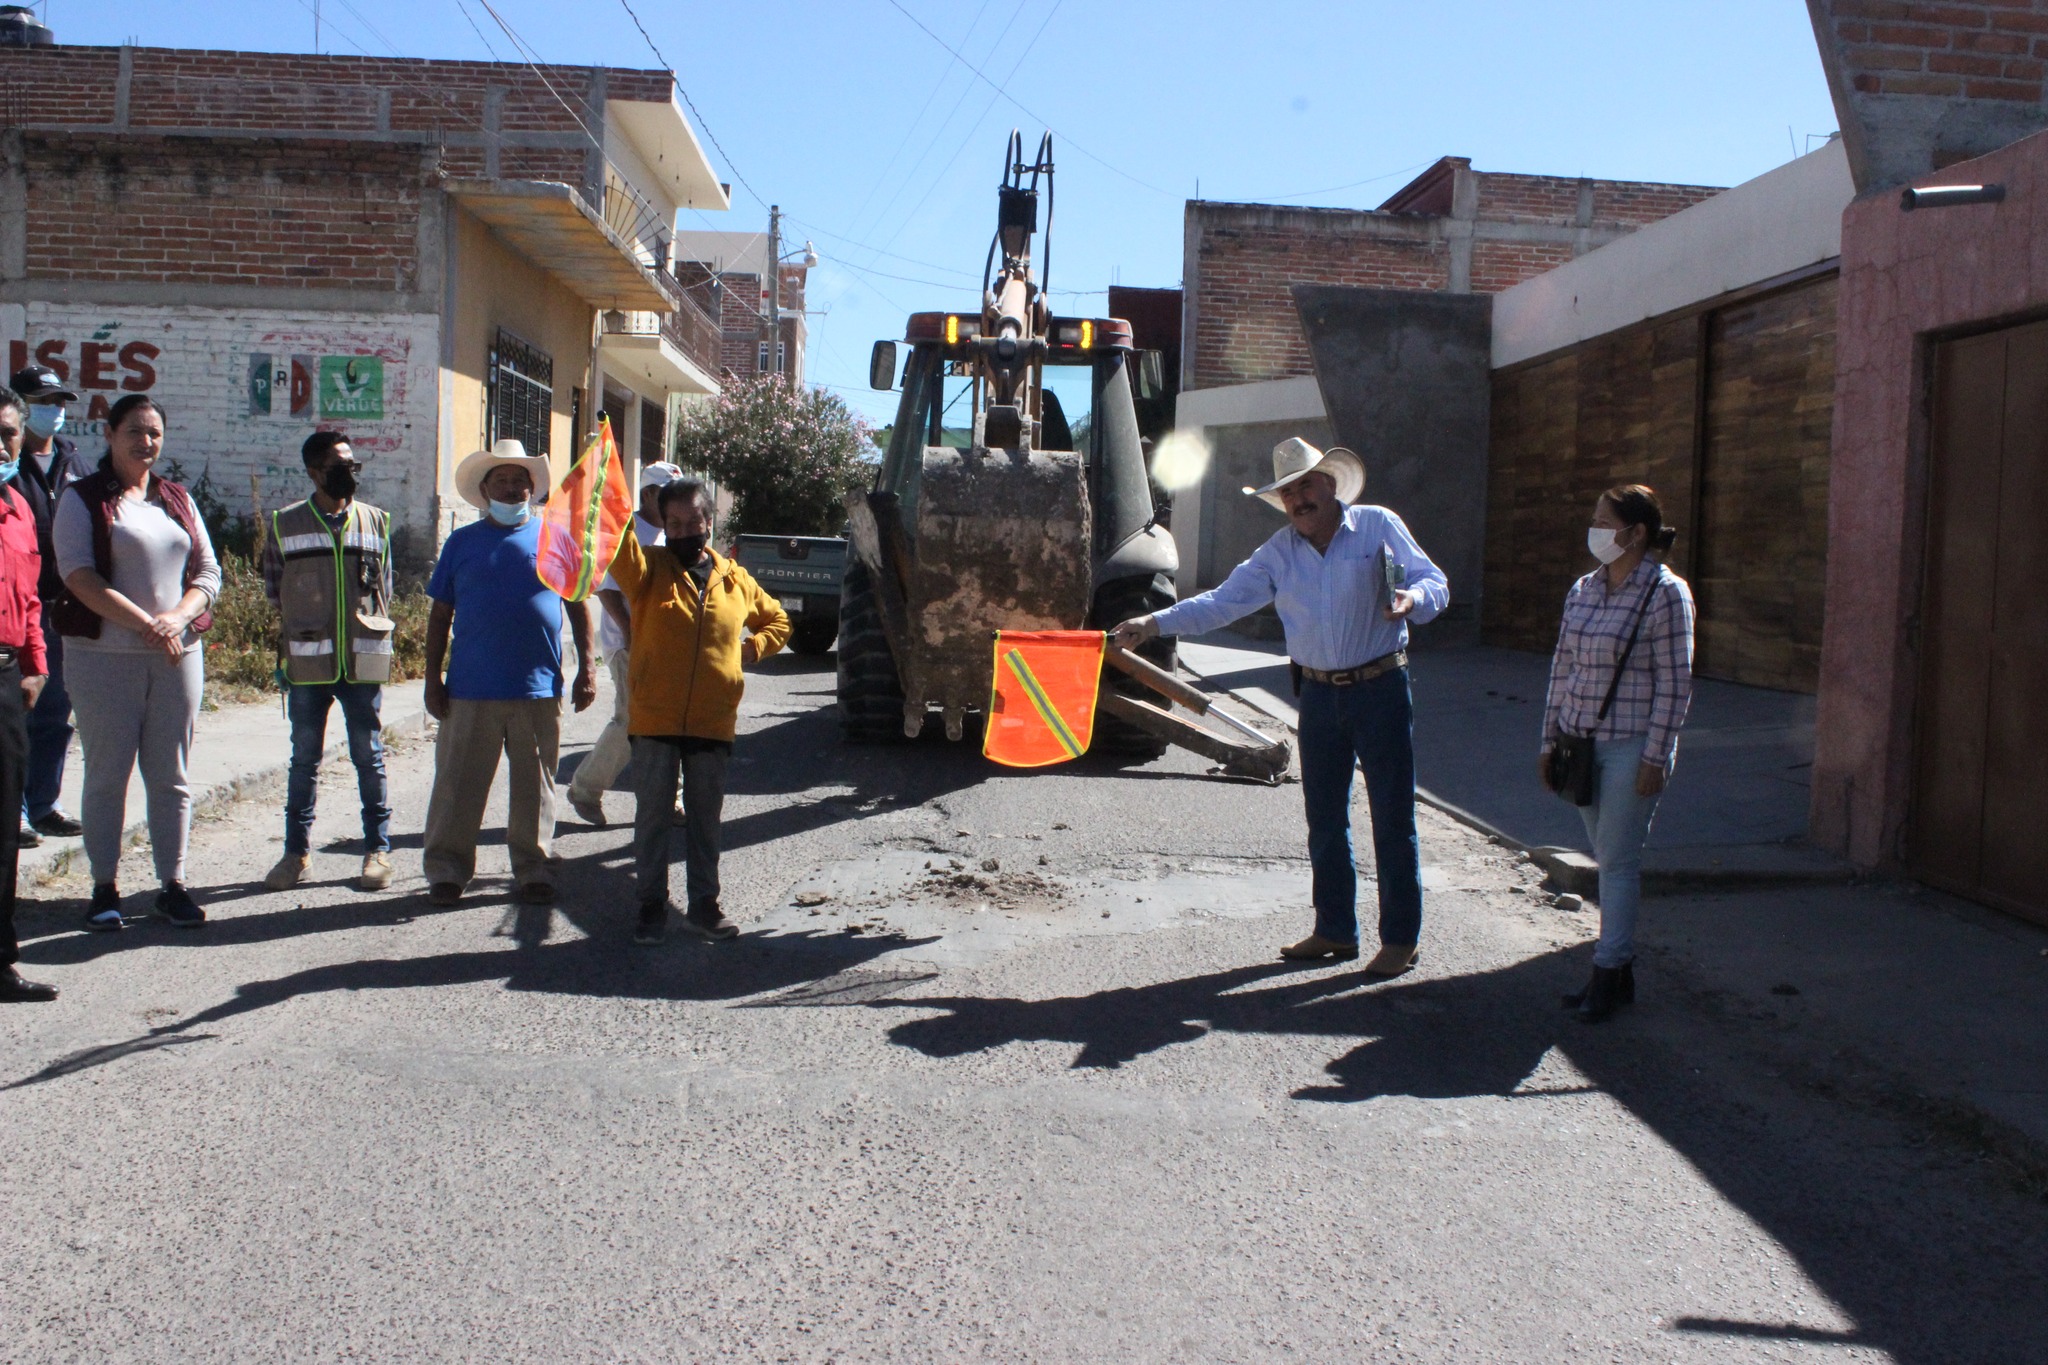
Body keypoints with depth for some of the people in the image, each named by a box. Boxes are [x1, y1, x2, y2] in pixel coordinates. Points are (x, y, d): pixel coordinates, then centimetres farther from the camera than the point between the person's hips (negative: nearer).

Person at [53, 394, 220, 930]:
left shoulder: (178, 500, 14)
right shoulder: (82, 499, 0)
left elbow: (208, 572, 10)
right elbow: (79, 575, -10)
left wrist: (178, 616, -9)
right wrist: (147, 625, -17)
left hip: (178, 654, 4)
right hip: (105, 657, -4)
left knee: (170, 775, 6)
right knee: (107, 774, 2)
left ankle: (173, 885, 12)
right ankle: (104, 887, 11)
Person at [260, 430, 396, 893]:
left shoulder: (375, 521, 7)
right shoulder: (285, 523, 3)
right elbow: (273, 587, 10)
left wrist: (368, 627, 5)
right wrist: (305, 623, 5)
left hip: (364, 660, 0)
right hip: (308, 662, 0)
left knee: (369, 758, 5)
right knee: (304, 759, 8)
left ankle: (378, 850, 13)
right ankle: (296, 851, 18)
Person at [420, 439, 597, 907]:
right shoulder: (462, 542, 7)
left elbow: (578, 603, 10)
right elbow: (440, 614, 9)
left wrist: (587, 666, 3)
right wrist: (433, 679, 3)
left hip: (539, 690, 0)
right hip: (471, 690, 0)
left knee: (535, 785, 8)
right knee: (459, 783, 5)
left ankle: (534, 869, 20)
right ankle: (447, 869, 17)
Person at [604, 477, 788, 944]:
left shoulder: (735, 580, 9)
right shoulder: (648, 571, 1)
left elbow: (777, 621, 23)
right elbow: (615, 544, -20)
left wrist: (752, 648, 5)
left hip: (714, 724, 2)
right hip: (654, 721, -2)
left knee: (705, 818, 10)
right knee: (653, 815, 6)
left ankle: (703, 903, 21)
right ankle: (652, 904, 17)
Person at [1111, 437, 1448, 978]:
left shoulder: (1378, 526, -5)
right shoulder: (1278, 552, 6)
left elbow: (1434, 583, -3)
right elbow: (1222, 601, 2)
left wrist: (1413, 599, -27)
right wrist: (1153, 623, -8)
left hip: (1380, 688, -4)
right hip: (1319, 695, 5)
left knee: (1392, 817, 1)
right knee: (1324, 818, 11)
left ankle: (1400, 939, 11)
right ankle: (1335, 931, 24)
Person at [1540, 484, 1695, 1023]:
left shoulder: (1665, 594, -10)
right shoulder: (1583, 590, 9)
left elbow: (1674, 683, -11)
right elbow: (1562, 668, 13)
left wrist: (1655, 757, -14)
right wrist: (1551, 740, 12)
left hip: (1631, 748, -7)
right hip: (1582, 743, 7)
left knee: (1617, 861, -2)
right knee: (1608, 859, 12)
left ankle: (1608, 972, 8)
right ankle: (1620, 970, 21)